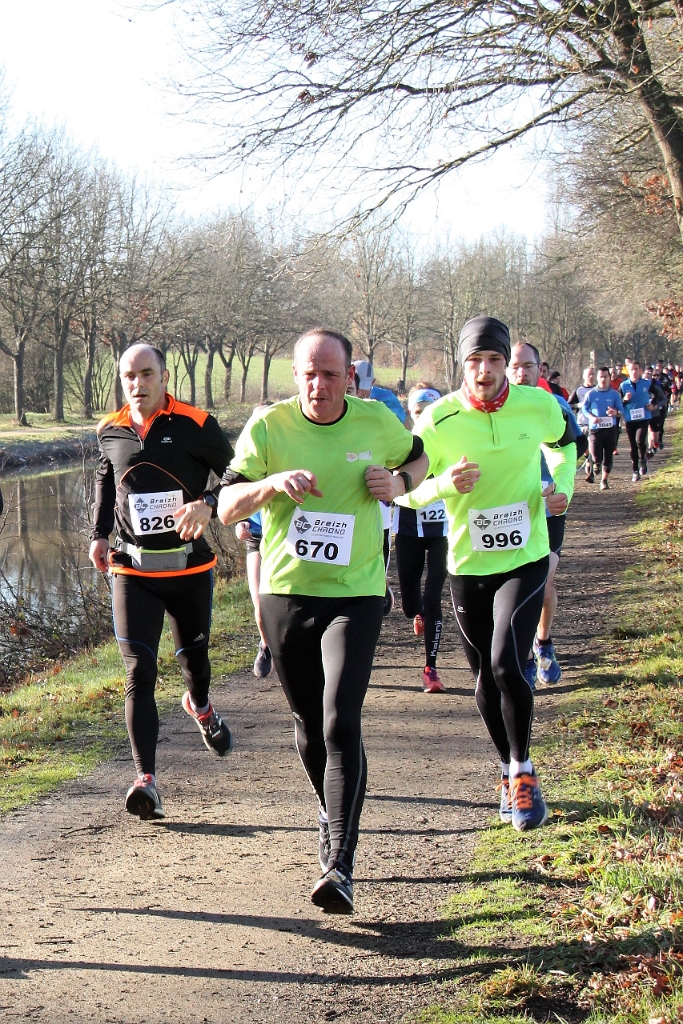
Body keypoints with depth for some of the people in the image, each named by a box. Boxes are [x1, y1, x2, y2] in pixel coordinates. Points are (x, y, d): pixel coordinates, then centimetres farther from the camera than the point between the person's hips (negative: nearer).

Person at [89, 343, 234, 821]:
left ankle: (201, 706, 57)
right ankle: (146, 781, -14)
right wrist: (100, 534, 15)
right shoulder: (110, 432, 3)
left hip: (189, 566, 0)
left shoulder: (196, 425, -8)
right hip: (132, 569, 1)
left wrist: (209, 505, -22)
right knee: (140, 672, -11)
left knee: (194, 653, 20)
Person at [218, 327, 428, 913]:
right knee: (309, 726, 14)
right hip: (284, 594, 2)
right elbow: (227, 508, -10)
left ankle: (340, 867, -16)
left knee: (342, 723, -16)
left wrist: (399, 482, -3)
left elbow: (418, 457, 20)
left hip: (354, 595, -1)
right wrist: (273, 482, -30)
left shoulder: (377, 423, -1)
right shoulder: (269, 426, -5)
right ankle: (331, 815, 43)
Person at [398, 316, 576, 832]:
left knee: (506, 664, -17)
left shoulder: (539, 407, -8)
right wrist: (445, 484, -27)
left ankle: (523, 769, 4)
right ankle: (510, 770, 33)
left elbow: (565, 441, 16)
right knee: (486, 674, 11)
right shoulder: (437, 420, -13)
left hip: (525, 560, -1)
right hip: (467, 564, 1)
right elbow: (403, 490, -7)